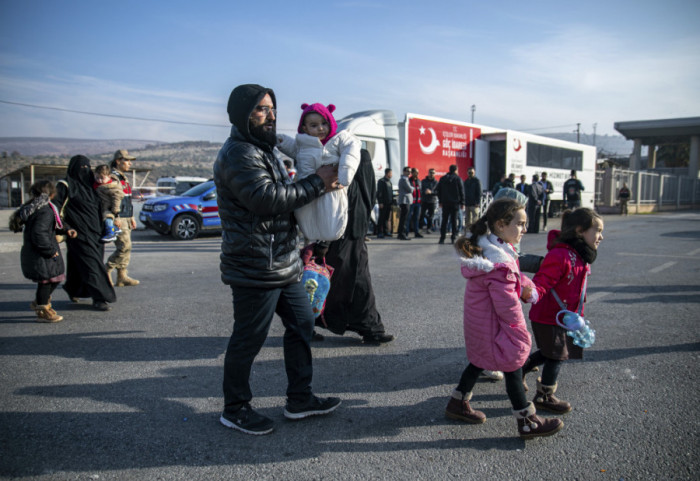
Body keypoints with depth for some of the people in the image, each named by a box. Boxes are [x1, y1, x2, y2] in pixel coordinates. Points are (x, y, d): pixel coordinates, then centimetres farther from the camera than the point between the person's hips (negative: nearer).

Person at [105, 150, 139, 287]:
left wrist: (131, 217, 23)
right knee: (125, 246, -13)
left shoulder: (123, 178, 19)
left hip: (126, 218, 10)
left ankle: (122, 276, 11)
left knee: (125, 247, 8)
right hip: (117, 219, -10)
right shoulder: (112, 178, -11)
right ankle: (106, 270, 1)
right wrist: (116, 218, -23)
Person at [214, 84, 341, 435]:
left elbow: (285, 194, 24)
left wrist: (316, 184, 5)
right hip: (255, 270, -10)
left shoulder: (265, 150, 19)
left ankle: (299, 400, 29)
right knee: (248, 340, 2)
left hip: (284, 264, 11)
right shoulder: (237, 153, -15)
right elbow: (266, 198, -25)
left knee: (302, 324, 15)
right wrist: (316, 183, -17)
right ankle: (235, 409, 22)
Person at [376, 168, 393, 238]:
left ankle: (385, 231, 17)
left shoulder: (389, 181, 17)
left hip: (389, 203, 8)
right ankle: (379, 232, -2)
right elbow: (379, 192, -12)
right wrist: (380, 202, -17)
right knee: (381, 217, -5)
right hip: (383, 203, -7)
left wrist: (392, 201, 15)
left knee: (387, 217, 10)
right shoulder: (381, 181, -7)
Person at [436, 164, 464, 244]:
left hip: (445, 203, 2)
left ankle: (442, 238, -1)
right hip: (455, 203, -2)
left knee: (444, 220, 4)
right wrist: (462, 203, 3)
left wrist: (440, 201, 17)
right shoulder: (458, 179, -2)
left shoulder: (442, 179, 8)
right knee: (454, 220, 2)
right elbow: (461, 192, -2)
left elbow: (439, 191, 11)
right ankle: (454, 238, 3)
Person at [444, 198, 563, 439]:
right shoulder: (500, 263, -31)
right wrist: (518, 326, -11)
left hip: (477, 320, 10)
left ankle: (457, 403, 38)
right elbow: (507, 303, -26)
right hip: (495, 326, -10)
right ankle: (528, 423, 23)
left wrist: (524, 284, -2)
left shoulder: (482, 248, 1)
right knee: (512, 369, 6)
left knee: (479, 361, 24)